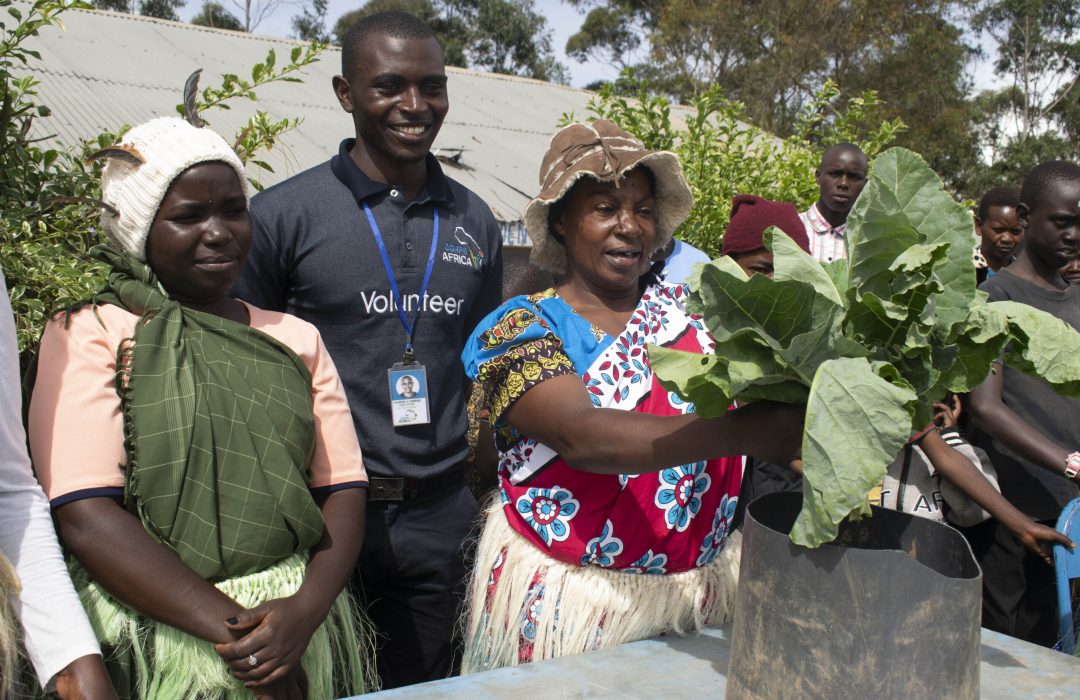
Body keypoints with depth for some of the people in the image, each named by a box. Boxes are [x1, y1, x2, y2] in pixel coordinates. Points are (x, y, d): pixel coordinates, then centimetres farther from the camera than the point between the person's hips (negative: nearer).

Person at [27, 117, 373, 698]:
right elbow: (86, 517, -13)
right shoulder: (89, 333, -3)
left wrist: (306, 609, -15)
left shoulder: (295, 339, 9)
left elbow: (343, 491, 2)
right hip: (155, 637, -3)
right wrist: (227, 627, -19)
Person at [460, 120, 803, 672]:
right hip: (565, 597, -3)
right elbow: (583, 436, -27)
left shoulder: (692, 300, 3)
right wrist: (744, 432, -39)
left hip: (705, 585, 4)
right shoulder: (518, 329, -10)